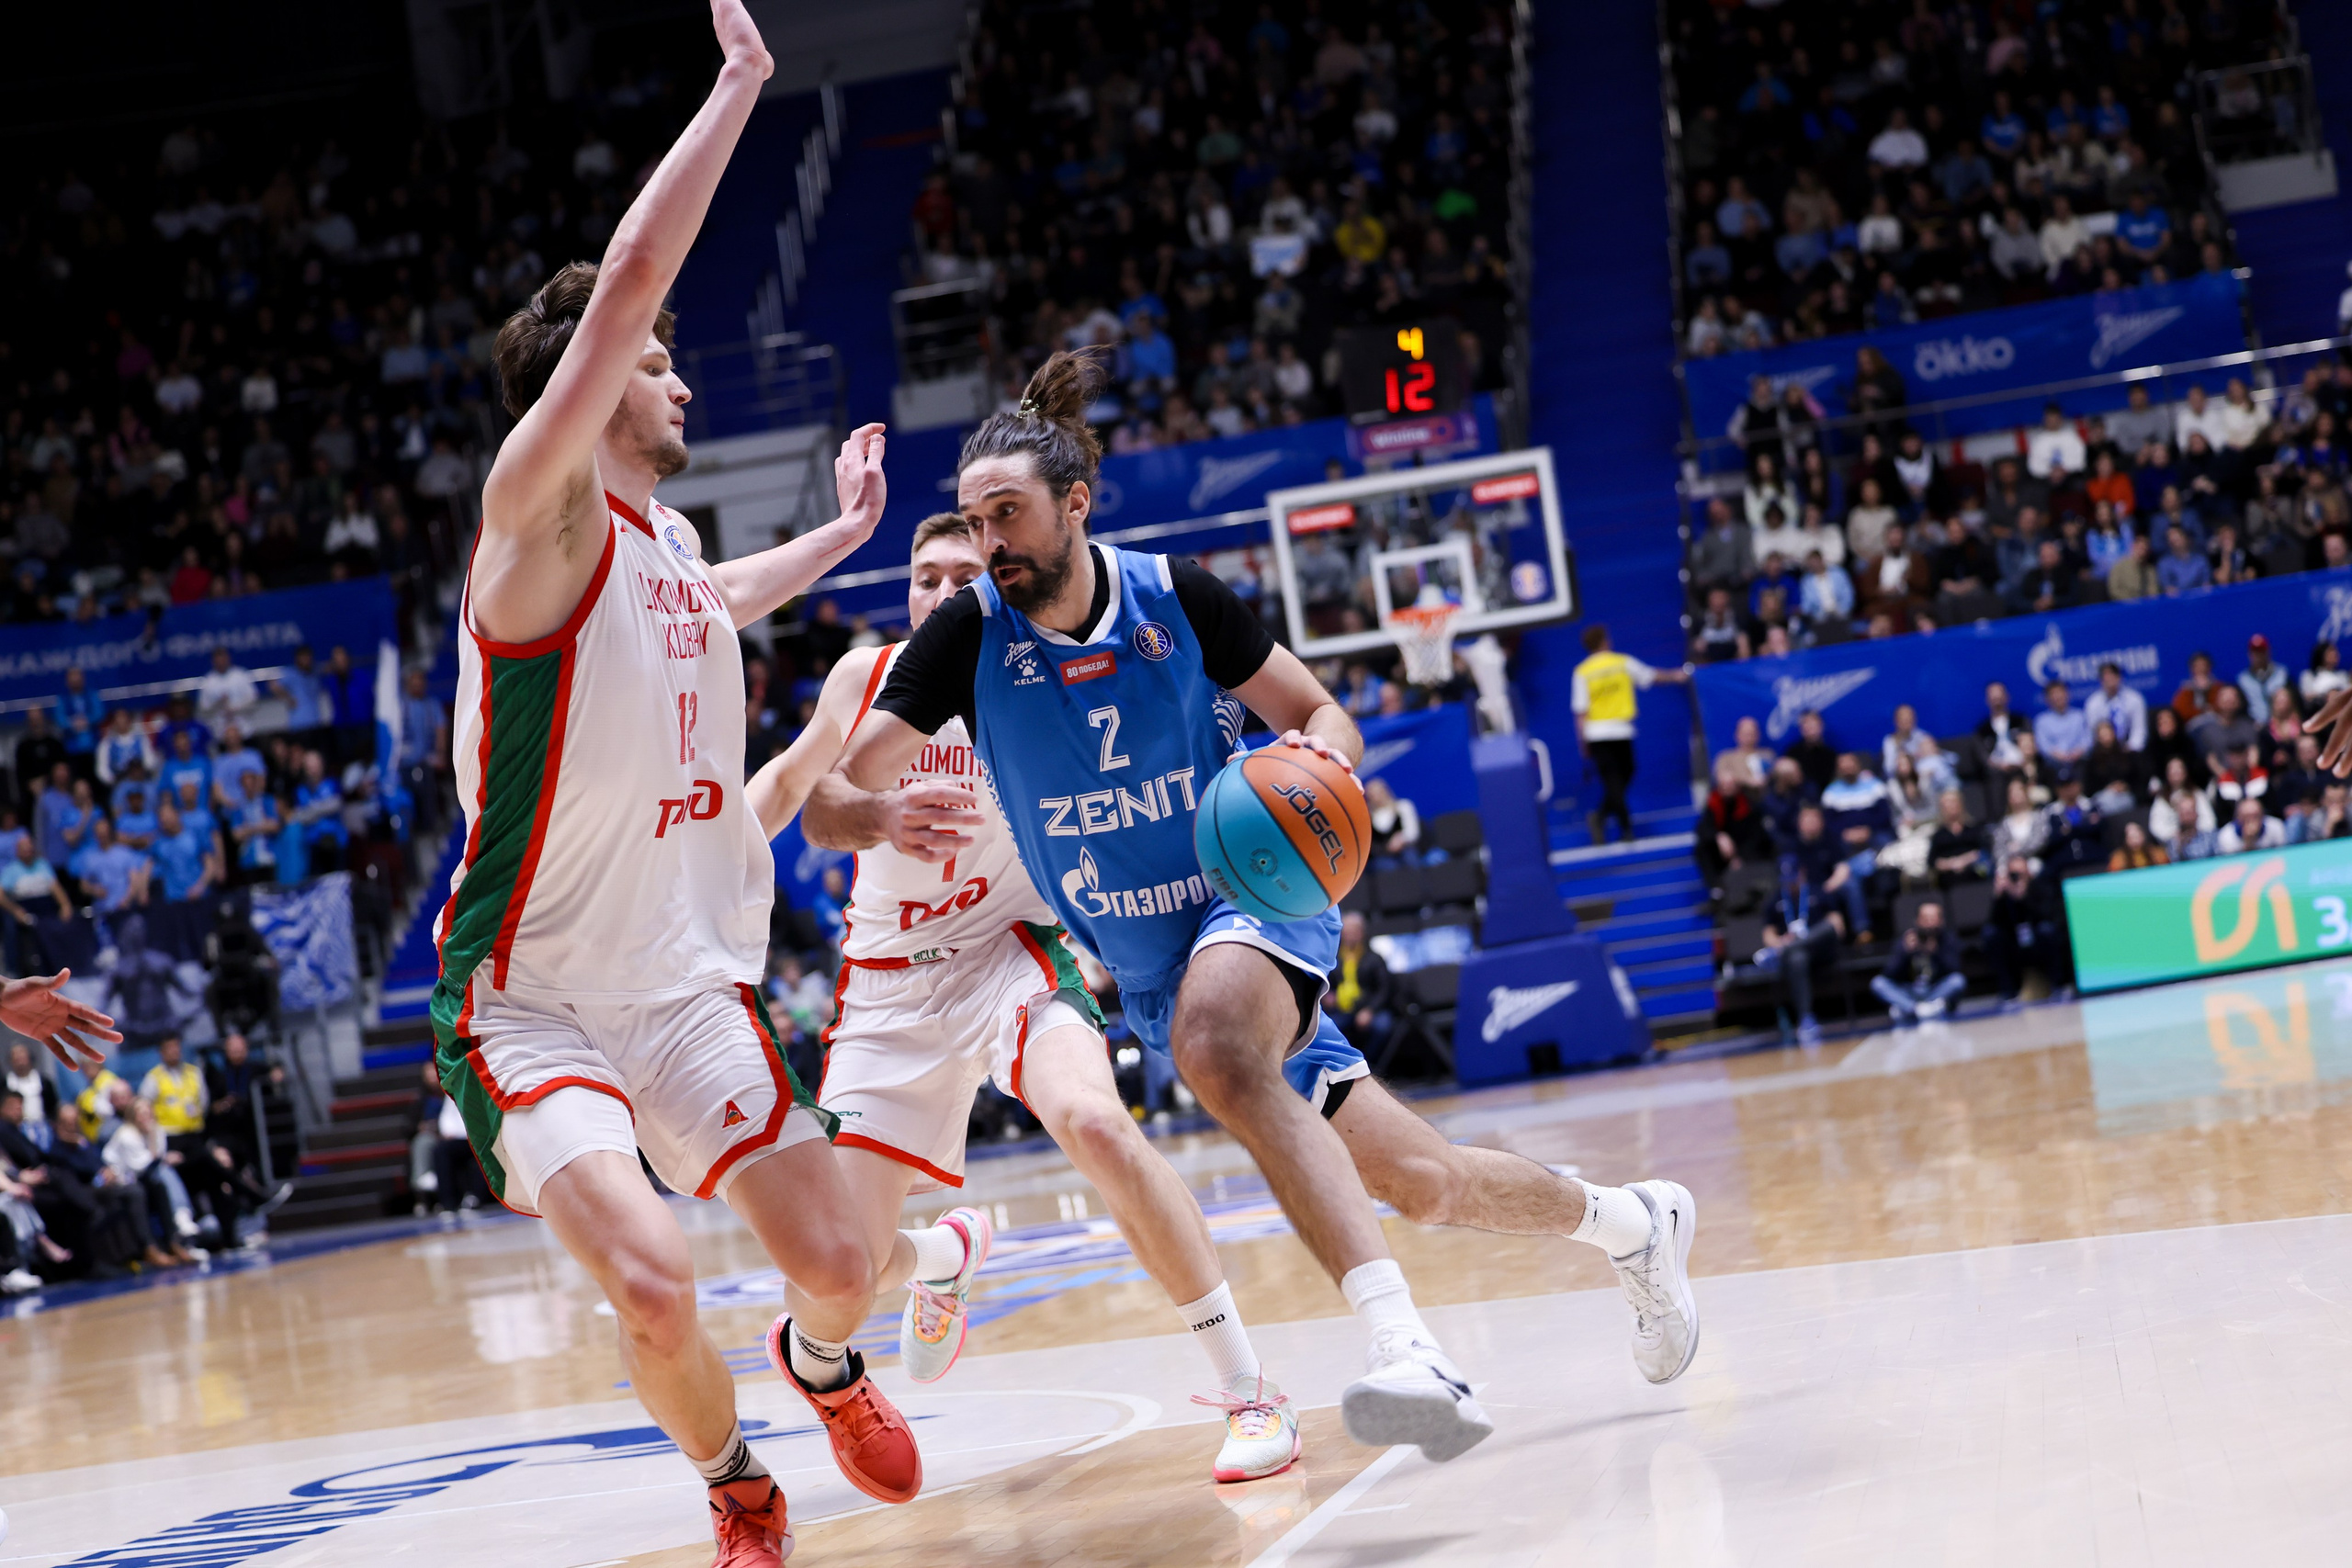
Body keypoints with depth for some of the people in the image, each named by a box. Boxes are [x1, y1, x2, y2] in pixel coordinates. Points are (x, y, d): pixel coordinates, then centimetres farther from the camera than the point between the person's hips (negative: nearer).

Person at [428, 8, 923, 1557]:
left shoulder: (670, 543, 9)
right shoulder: (539, 518, -15)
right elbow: (632, 274, -26)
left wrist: (845, 532, 36)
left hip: (692, 983, 7)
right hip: (535, 1002, -7)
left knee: (839, 1262, 1)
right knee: (654, 1286, -23)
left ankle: (823, 1364, 39)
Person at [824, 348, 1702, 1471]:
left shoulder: (1174, 600, -11)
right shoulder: (971, 636, -9)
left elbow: (1323, 717, 1)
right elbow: (824, 801, -12)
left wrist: (1316, 763, -23)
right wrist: (878, 819, -36)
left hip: (1254, 896, -4)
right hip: (1145, 966, 4)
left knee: (1217, 1043, -40)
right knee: (1421, 1182, 6)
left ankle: (1407, 1351, -50)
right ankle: (1631, 1223, 36)